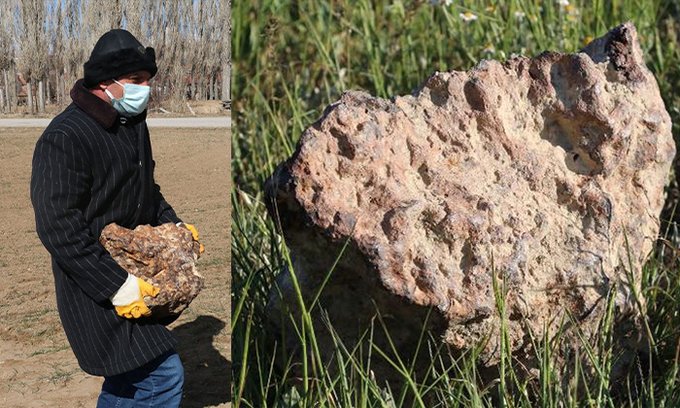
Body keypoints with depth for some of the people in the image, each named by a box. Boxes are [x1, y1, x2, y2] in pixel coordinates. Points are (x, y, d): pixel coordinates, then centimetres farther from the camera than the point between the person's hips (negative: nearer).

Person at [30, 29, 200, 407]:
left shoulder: (133, 124, 7)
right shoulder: (65, 138, -22)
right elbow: (58, 227, -24)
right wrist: (114, 284, -27)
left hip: (133, 270, 9)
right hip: (95, 284, -9)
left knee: (129, 374, 20)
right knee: (163, 376, -12)